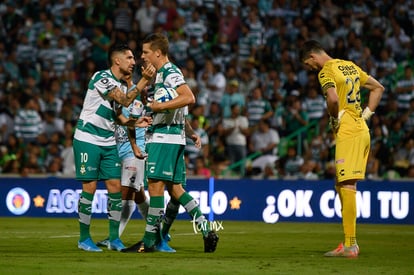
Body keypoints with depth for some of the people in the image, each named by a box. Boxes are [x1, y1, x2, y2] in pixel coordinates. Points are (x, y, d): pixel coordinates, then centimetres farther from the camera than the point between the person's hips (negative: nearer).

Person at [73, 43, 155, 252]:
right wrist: (144, 80, -27)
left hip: (108, 142, 8)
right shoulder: (102, 77, -14)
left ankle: (114, 238, 8)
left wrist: (135, 123, 4)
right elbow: (125, 101, -25)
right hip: (87, 139, -8)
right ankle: (84, 239, 3)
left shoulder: (120, 84, 14)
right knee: (90, 187, -6)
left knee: (115, 186, 2)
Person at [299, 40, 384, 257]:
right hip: (361, 130, 9)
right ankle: (348, 241, 14)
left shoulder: (326, 71, -9)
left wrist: (335, 119, -10)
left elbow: (333, 98, -28)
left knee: (347, 185, -10)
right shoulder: (350, 66, 18)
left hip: (347, 132, -9)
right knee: (341, 185, 14)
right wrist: (365, 115, 18)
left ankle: (350, 245, -14)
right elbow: (378, 88, 24)